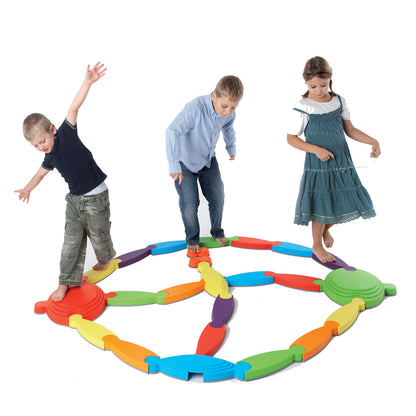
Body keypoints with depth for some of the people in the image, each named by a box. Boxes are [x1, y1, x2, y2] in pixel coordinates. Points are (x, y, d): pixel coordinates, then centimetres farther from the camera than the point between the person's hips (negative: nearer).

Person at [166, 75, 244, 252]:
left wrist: (231, 148, 27)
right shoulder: (194, 109, -36)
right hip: (186, 162, -5)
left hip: (209, 160, 5)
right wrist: (174, 165, -43)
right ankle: (192, 239, 24)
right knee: (189, 205, -2)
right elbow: (172, 132, -37)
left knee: (217, 198, 10)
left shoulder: (229, 113, -14)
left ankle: (217, 232, 36)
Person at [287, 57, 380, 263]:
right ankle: (317, 245, 25)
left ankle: (326, 229, 42)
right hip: (318, 162, -5)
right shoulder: (303, 108, -11)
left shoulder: (339, 101, 4)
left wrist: (372, 141, -2)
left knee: (342, 202, 11)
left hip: (342, 159, 5)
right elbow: (291, 137, -8)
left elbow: (350, 130, 11)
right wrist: (316, 149, -17)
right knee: (321, 205, 2)